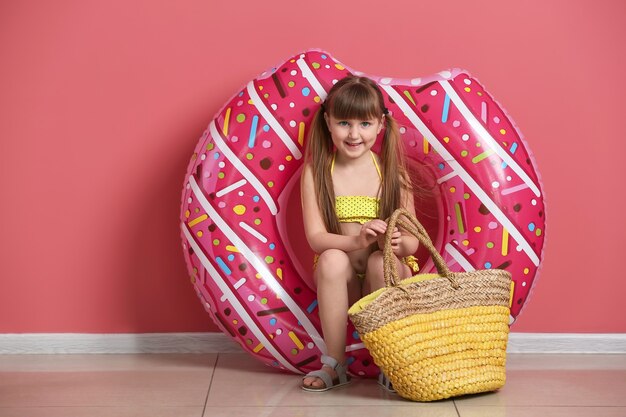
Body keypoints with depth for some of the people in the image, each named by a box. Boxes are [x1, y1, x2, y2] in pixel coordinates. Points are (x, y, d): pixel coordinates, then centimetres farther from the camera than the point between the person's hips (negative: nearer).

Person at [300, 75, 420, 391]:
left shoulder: (391, 171, -3)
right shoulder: (316, 172, -2)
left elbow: (412, 241, -4)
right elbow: (315, 237, -10)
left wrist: (399, 244, -29)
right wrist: (356, 240, -30)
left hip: (388, 274, 0)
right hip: (342, 280, 0)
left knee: (381, 260, -31)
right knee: (332, 260, -31)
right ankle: (335, 364, -18)